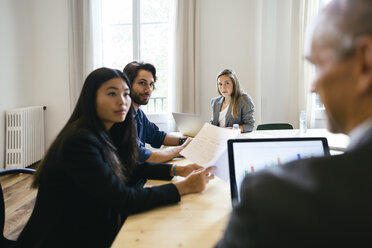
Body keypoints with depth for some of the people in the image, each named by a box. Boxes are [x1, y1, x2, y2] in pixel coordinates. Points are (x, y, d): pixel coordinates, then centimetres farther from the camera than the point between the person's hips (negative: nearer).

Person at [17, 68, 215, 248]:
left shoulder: (102, 134, 2)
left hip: (95, 230, 8)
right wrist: (184, 187, -23)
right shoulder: (80, 141, -26)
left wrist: (177, 170, -2)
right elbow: (122, 199, -27)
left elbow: (130, 170, 10)